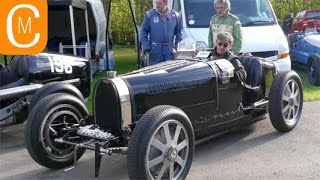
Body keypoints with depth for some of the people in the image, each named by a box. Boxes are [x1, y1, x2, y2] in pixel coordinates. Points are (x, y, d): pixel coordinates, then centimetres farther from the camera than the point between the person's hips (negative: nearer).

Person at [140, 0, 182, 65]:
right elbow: (143, 32, 4)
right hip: (155, 50, -1)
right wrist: (146, 47, -4)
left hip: (169, 50, 1)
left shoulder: (175, 15, 5)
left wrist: (176, 47, 5)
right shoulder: (149, 14, 1)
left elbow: (179, 33, 13)